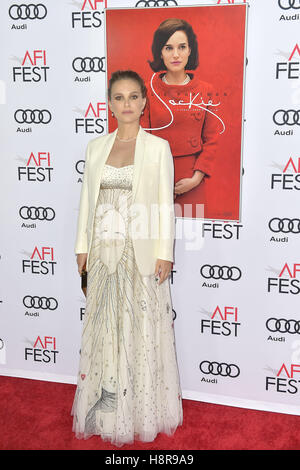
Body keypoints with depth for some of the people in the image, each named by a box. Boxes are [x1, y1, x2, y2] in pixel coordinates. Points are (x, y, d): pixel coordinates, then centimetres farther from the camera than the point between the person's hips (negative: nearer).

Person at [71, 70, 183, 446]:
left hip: (141, 251, -3)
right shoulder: (96, 147, 8)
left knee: (142, 327, 5)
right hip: (104, 250, 4)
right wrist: (83, 246, 7)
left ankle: (142, 409, 22)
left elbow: (165, 203, -5)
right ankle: (107, 409, 26)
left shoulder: (158, 147, -3)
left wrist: (164, 253, -10)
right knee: (104, 326, 10)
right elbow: (88, 199, 10)